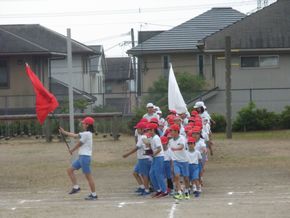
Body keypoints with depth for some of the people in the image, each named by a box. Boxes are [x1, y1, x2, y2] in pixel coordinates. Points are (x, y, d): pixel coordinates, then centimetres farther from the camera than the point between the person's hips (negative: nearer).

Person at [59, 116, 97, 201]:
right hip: (81, 157, 10)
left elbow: (79, 144, -6)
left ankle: (94, 194, -3)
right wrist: (64, 132, 28)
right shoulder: (84, 133, 15)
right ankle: (76, 187, 12)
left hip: (85, 157, -10)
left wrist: (71, 150, 11)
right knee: (70, 170, 11)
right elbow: (75, 135, 25)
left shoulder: (86, 134, -14)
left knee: (88, 176, -7)